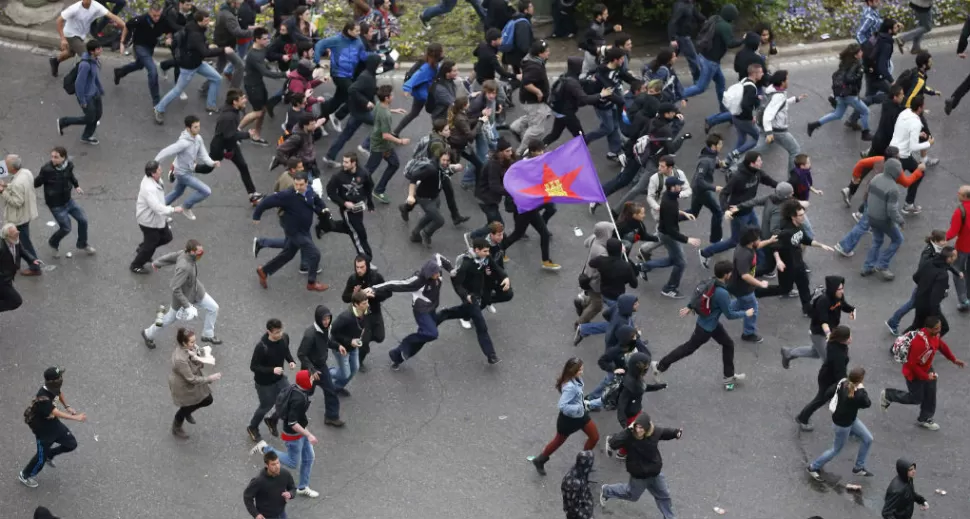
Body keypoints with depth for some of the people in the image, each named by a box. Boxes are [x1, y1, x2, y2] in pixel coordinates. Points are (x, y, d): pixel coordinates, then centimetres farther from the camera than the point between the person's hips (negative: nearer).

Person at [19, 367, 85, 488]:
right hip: (43, 429, -7)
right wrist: (76, 417, -43)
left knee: (71, 444, 13)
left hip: (53, 423, 7)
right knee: (42, 457, 9)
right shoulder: (43, 398, -39)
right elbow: (57, 413, -42)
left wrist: (67, 406, 4)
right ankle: (25, 475, 36)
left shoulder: (54, 387, -13)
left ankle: (49, 455, 38)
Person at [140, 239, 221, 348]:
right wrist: (187, 305, -29)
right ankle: (148, 334, 44)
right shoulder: (184, 267, -45)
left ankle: (208, 335, 33)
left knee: (213, 308, 11)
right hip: (183, 295, -7)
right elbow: (175, 288, -38)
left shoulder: (184, 253, -21)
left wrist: (157, 263, 17)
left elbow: (170, 256, -3)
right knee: (170, 318, 17)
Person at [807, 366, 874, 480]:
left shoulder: (844, 382, -17)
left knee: (868, 439, 15)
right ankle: (813, 467, 34)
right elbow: (867, 404, -19)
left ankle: (858, 468, 32)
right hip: (842, 424, -8)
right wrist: (862, 389, -12)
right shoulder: (856, 396, -39)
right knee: (837, 449, 15)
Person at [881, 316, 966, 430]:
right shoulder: (920, 343, -42)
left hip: (927, 369, 8)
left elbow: (941, 345, 8)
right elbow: (913, 364, -32)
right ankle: (888, 395, 31)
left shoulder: (935, 334, -15)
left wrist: (954, 359, 7)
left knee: (930, 395, 17)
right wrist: (926, 376, -23)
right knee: (916, 399, 12)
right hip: (914, 373, -8)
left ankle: (925, 419, 38)